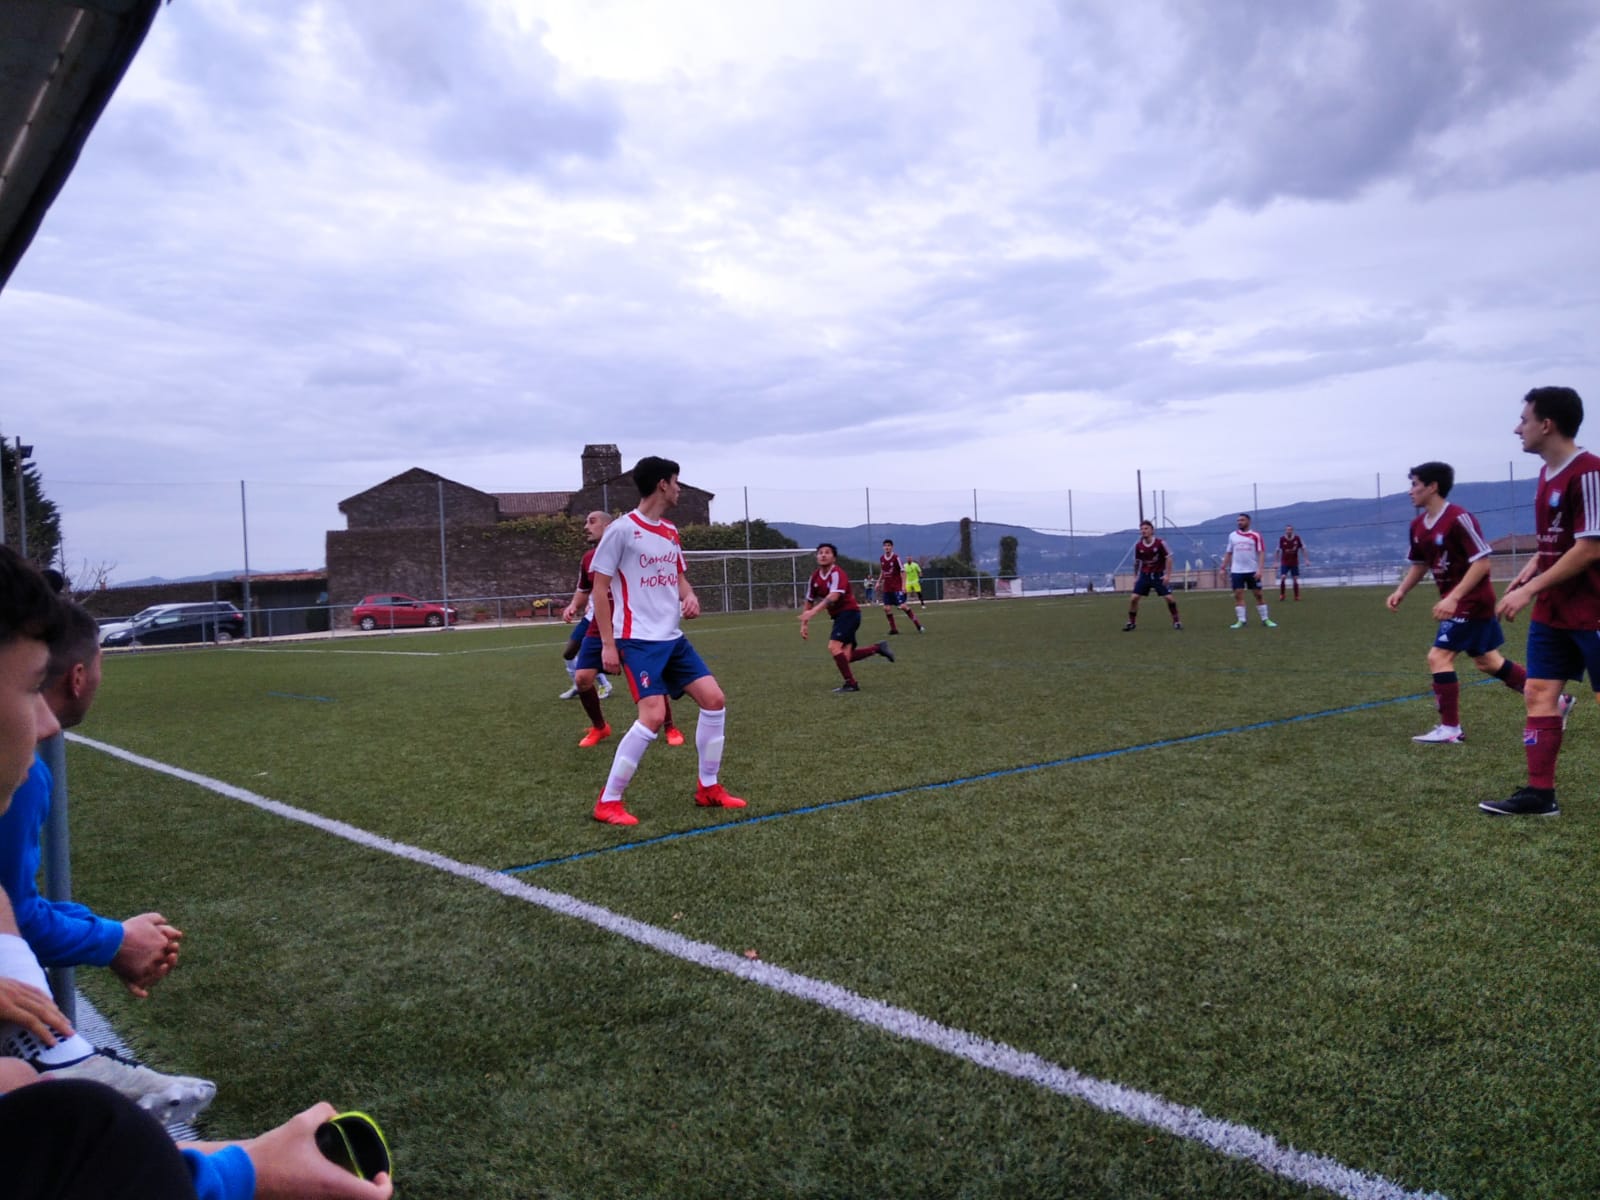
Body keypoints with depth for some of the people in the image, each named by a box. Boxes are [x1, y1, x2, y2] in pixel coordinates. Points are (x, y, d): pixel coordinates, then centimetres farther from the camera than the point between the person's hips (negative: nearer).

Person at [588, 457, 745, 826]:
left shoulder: (671, 532, 12)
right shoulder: (622, 529, -11)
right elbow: (600, 588, -9)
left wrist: (690, 597, 1)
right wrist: (608, 644, -13)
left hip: (672, 638, 8)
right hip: (638, 640, -8)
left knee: (714, 700, 3)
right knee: (654, 715, -19)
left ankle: (708, 788, 18)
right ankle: (608, 802, -5)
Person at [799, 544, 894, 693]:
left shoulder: (837, 573, -17)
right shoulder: (815, 576, 7)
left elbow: (833, 596, -33)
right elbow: (809, 601, 16)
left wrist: (813, 611, -43)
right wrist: (804, 624, 11)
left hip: (849, 613, -8)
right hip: (839, 616, 8)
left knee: (833, 647, -22)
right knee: (846, 656, -1)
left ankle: (850, 683, -14)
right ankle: (878, 648, 18)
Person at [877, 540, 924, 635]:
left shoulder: (896, 558, -10)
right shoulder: (882, 559, 6)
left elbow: (902, 571, -10)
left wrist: (903, 585, -16)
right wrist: (879, 582, 15)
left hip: (897, 587, -6)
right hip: (887, 588, 6)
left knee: (903, 606, -13)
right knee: (887, 608, 0)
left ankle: (918, 625, -4)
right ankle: (893, 629, 11)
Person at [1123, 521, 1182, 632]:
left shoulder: (1160, 543, -13)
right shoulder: (1138, 546, -4)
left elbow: (1168, 558, -8)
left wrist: (1167, 575, -15)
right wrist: (1136, 577, 10)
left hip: (1158, 575, -2)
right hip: (1144, 575, 2)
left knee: (1169, 598, -10)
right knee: (1133, 598, -8)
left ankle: (1176, 621, 9)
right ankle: (1131, 623, 8)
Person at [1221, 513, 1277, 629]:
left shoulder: (1255, 536, -1)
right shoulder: (1232, 535, 8)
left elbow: (1261, 553, -6)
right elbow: (1229, 553, 13)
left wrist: (1259, 569, -16)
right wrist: (1223, 568, 8)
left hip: (1252, 571, -2)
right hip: (1236, 571, 2)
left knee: (1258, 595, 4)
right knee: (1238, 595, -3)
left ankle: (1265, 619, 13)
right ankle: (1240, 620, 0)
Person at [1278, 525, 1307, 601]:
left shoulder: (1297, 538, -7)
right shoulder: (1282, 539, -10)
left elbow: (1302, 549, 2)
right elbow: (1278, 551, 0)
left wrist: (1306, 560, 0)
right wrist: (1277, 562, 1)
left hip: (1295, 563, 1)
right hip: (1284, 562, -1)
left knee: (1295, 579, 4)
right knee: (1283, 578, -16)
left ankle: (1297, 596, 16)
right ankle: (1282, 595, -1)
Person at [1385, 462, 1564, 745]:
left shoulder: (1459, 518, -21)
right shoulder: (1418, 526, 5)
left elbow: (1482, 562, -22)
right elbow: (1420, 564, 18)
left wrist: (1453, 597, -28)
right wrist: (1401, 591, 3)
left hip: (1472, 600, -9)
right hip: (1458, 601, 9)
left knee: (1438, 657, -12)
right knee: (1487, 662, 17)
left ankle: (1450, 728, -4)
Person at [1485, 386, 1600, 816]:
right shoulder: (1548, 473, 10)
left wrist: (1528, 590, -19)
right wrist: (1531, 568, 4)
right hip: (1552, 612, 8)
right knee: (1538, 694, 5)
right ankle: (1539, 794, 9)